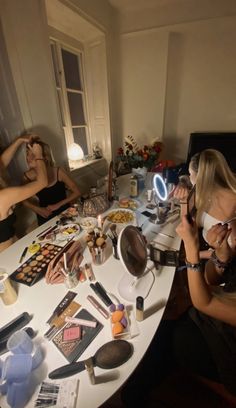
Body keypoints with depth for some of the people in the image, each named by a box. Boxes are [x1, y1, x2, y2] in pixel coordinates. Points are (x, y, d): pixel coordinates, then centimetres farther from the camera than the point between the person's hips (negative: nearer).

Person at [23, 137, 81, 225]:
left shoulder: (58, 172, -17)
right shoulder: (28, 176, -10)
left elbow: (76, 192, -10)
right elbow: (25, 200, 6)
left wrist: (57, 205, -15)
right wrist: (37, 209, -11)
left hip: (64, 213, -1)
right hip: (45, 218, 2)